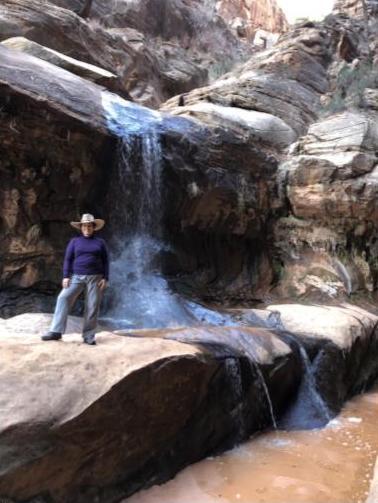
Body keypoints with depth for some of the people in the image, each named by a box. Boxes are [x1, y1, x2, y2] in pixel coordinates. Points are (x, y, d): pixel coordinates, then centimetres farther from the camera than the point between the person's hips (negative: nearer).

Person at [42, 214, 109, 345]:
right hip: (77, 277, 1)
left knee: (92, 306, -3)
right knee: (63, 298, -14)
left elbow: (105, 262, 6)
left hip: (95, 278, 0)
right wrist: (66, 276, -6)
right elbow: (68, 259, 4)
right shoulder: (74, 241, 9)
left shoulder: (100, 242, 8)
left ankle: (88, 336, 5)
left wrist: (105, 278, -3)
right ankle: (56, 331, -12)